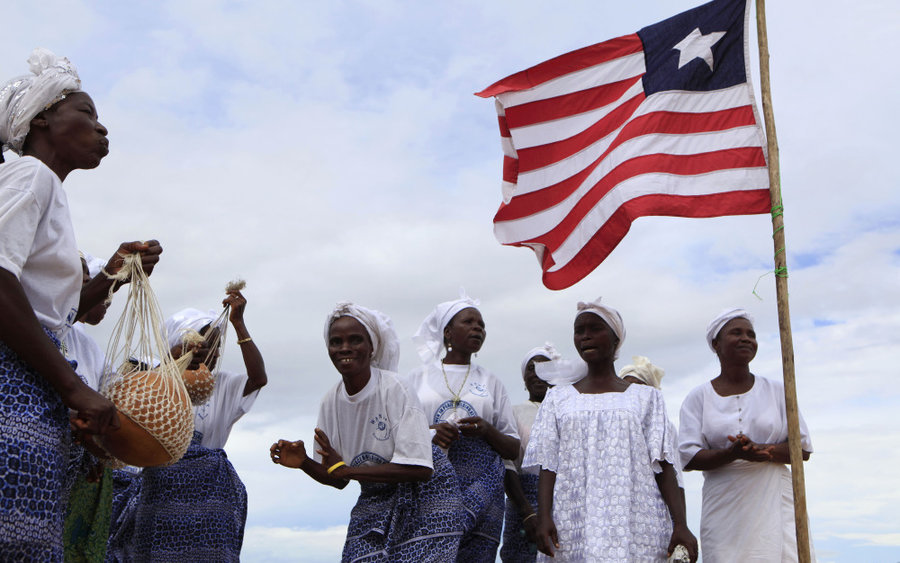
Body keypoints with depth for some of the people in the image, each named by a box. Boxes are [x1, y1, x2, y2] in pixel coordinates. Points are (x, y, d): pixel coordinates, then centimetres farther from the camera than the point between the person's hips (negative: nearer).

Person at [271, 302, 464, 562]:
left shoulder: (395, 389, -19)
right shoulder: (331, 401, -1)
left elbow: (419, 469, -24)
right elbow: (337, 481, 7)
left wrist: (344, 469, -23)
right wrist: (303, 462, -14)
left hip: (423, 495, -5)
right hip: (374, 503, 5)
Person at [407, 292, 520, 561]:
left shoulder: (491, 382, 16)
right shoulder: (419, 377, 14)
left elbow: (513, 450, 13)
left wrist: (487, 431, -6)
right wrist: (429, 433, -10)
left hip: (482, 483, 1)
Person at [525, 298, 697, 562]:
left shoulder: (646, 397, 11)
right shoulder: (558, 398, 14)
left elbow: (664, 466, 4)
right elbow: (548, 466, 7)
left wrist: (681, 524, -8)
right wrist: (544, 518, -8)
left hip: (635, 525, 0)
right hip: (574, 525, 1)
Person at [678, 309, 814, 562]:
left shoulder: (776, 391, 13)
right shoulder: (698, 398, 8)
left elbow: (803, 448, 6)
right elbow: (689, 457, -1)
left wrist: (760, 450, -13)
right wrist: (733, 453, -19)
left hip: (775, 503, 1)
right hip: (724, 510, -1)